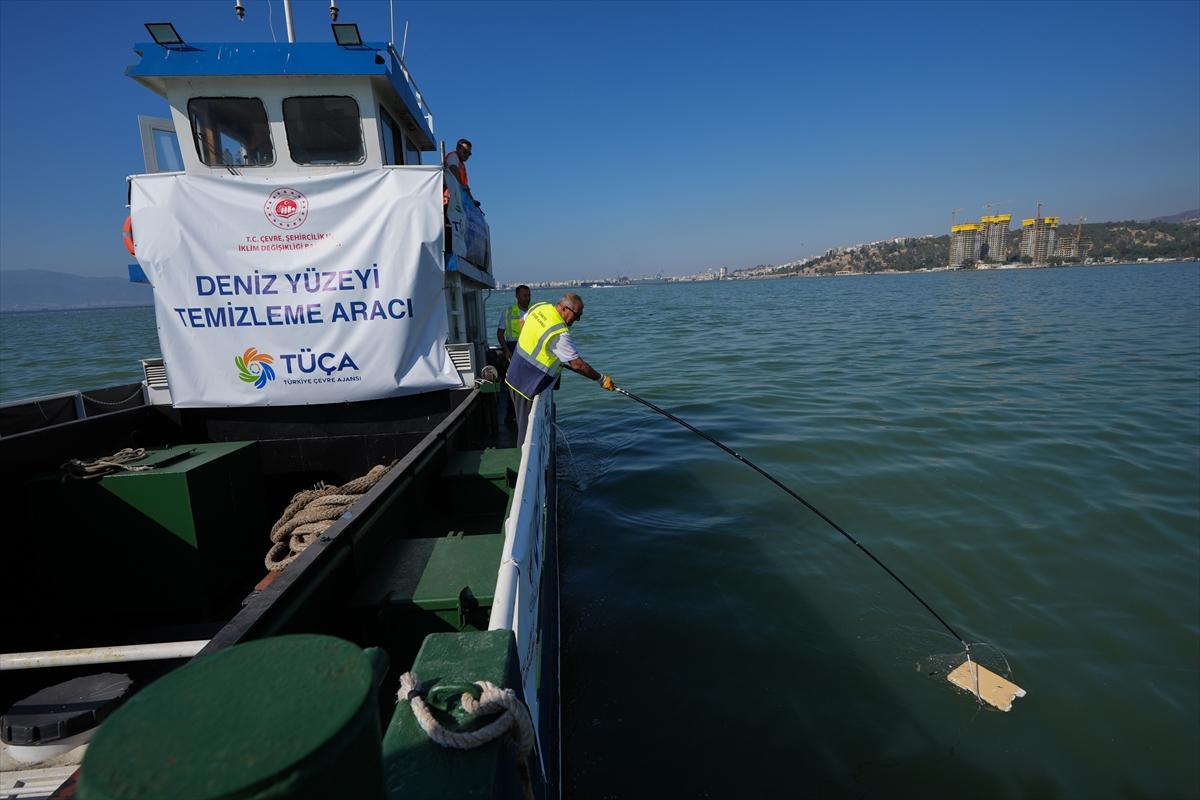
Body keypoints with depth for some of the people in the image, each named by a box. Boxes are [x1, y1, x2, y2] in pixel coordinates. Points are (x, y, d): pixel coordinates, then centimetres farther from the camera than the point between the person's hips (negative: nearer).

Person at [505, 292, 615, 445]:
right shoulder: (559, 334, -26)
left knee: (524, 426, 19)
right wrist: (601, 379, -10)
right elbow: (577, 364, -22)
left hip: (515, 377, 9)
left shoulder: (539, 306, -1)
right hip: (528, 387, -9)